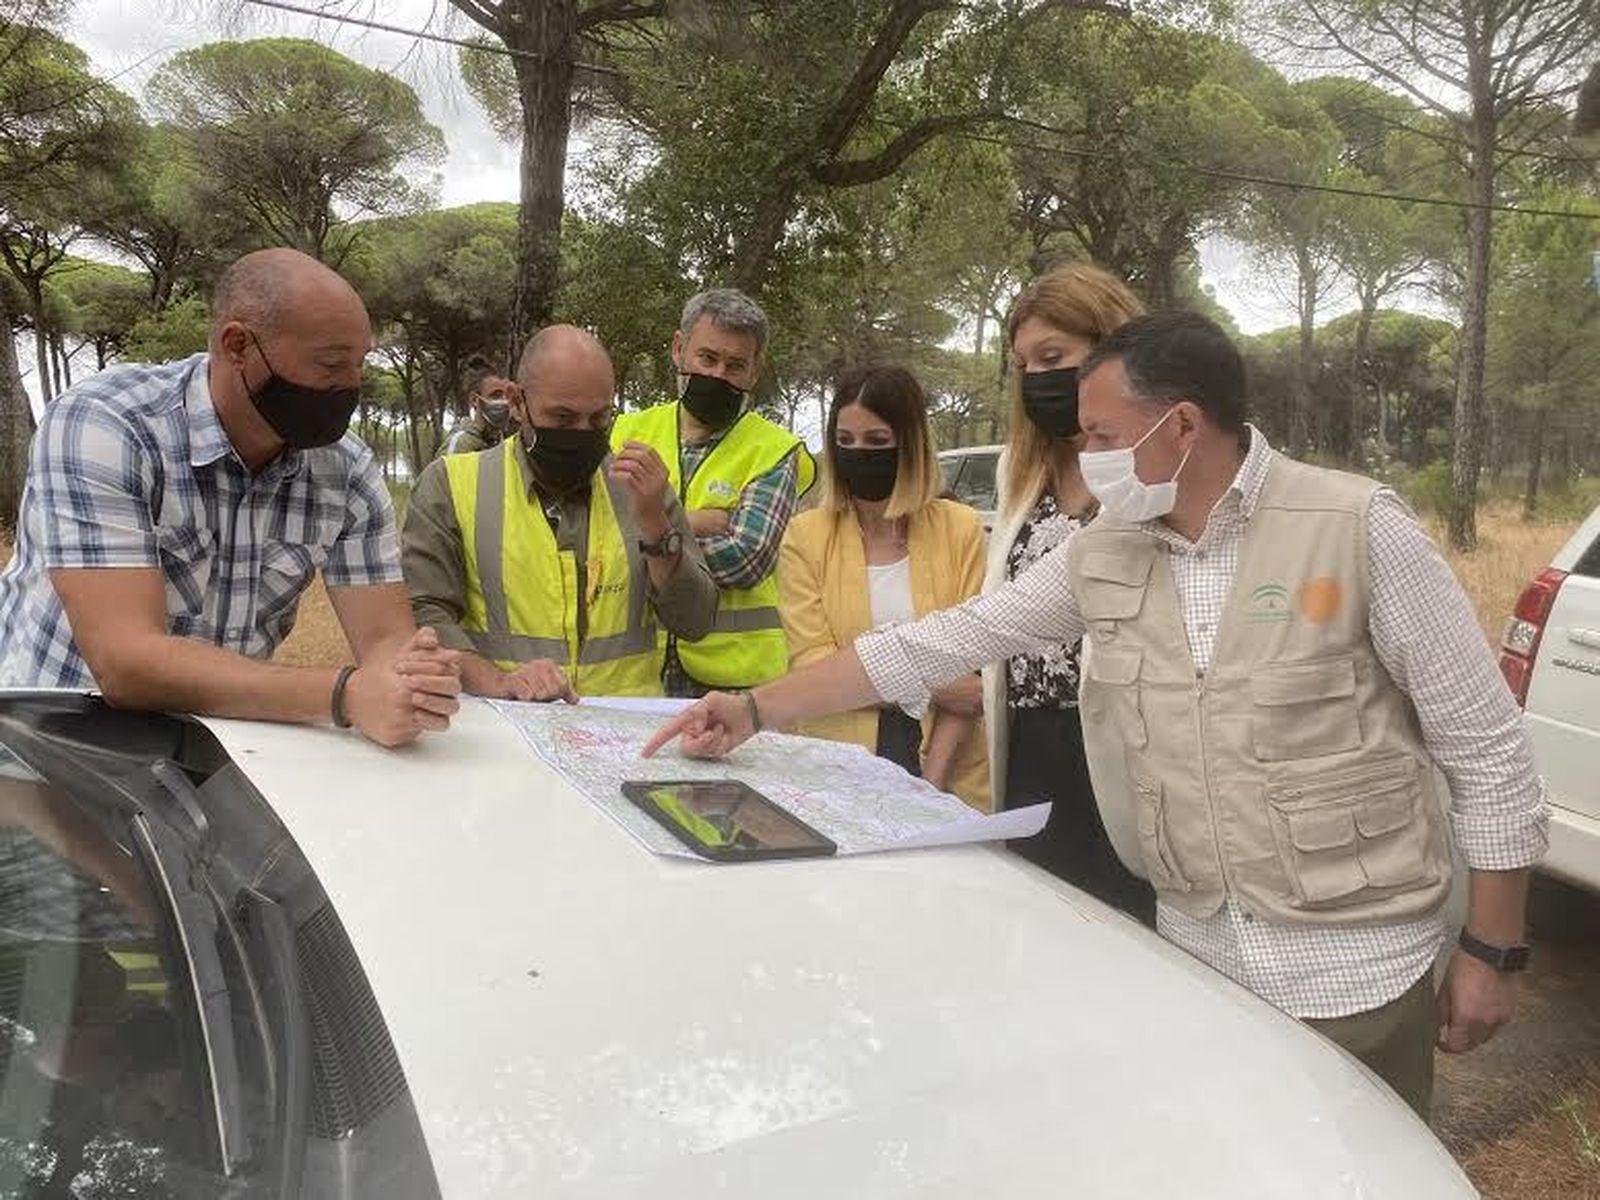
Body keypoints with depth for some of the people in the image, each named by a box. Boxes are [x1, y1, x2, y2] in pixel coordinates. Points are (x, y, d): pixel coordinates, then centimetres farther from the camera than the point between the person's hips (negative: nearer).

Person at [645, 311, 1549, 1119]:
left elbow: (1492, 755, -7)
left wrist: (1492, 951, -5)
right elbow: (940, 643, 2)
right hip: (1197, 953, 4)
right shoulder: (1103, 556, -1)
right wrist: (756, 710, 1)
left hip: (1354, 965, -4)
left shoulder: (1359, 528, -14)